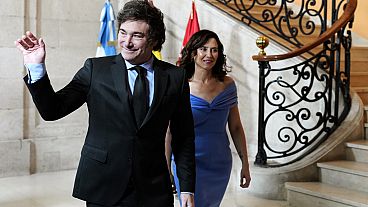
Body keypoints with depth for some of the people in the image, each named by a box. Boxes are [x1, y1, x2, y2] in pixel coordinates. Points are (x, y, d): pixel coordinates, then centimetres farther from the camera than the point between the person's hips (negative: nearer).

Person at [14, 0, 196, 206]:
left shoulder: (175, 76, -1)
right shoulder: (96, 68, -3)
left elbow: (184, 137, 3)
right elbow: (52, 110, -5)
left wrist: (187, 188, 1)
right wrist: (36, 67, -18)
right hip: (102, 189, 0)